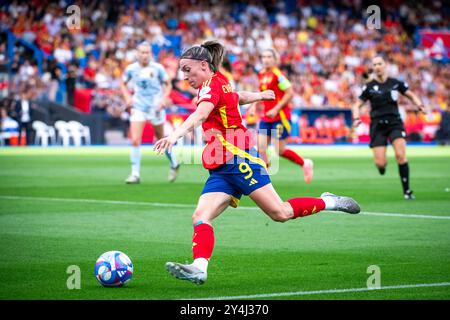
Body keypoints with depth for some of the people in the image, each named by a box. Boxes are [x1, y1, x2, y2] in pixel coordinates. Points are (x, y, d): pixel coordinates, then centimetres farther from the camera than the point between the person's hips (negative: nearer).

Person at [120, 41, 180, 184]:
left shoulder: (157, 68, -7)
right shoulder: (131, 69, -3)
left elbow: (167, 85, 4)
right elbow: (123, 84, 13)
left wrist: (164, 99, -11)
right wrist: (127, 97, -3)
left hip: (155, 107, -1)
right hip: (138, 107, 1)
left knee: (161, 139, 11)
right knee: (135, 140, -12)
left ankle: (174, 164, 36)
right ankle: (135, 174, -7)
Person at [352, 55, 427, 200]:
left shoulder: (395, 83, 3)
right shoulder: (369, 86, 0)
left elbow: (412, 96, 15)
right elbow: (357, 105, 6)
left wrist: (420, 105, -5)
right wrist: (356, 118, -14)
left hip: (395, 123, 0)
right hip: (377, 126, 0)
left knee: (400, 155, -19)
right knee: (380, 163, -10)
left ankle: (406, 190, -9)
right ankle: (383, 165, 31)